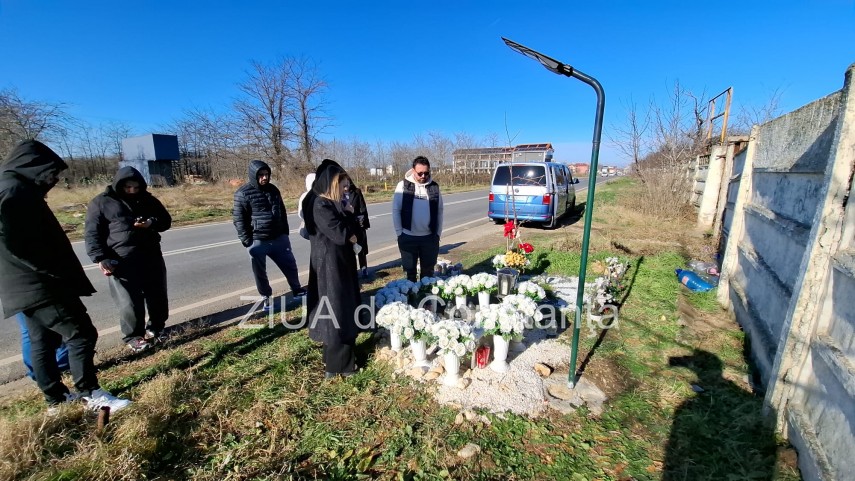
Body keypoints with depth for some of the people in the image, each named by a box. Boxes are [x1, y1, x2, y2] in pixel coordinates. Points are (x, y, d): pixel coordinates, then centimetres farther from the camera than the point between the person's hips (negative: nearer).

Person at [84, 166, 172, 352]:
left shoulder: (148, 200, 10)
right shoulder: (101, 202, -1)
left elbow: (166, 220, 13)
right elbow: (92, 233, -3)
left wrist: (151, 223, -11)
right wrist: (100, 258, -14)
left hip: (151, 258, 4)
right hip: (121, 262, -4)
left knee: (157, 297, 12)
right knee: (129, 304, 1)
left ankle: (156, 328, 31)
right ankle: (133, 337, 19)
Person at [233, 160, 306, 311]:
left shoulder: (273, 189, 8)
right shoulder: (243, 193, -9)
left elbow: (282, 212, 16)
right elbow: (238, 219, -9)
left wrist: (285, 232, 14)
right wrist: (246, 240, -13)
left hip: (278, 238, 5)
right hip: (257, 241, -4)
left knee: (290, 264, 13)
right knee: (260, 272, 9)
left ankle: (297, 290, 33)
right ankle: (266, 297, 29)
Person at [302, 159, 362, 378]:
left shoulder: (335, 204, 12)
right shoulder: (320, 205, -18)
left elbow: (353, 230, 11)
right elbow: (340, 233, -25)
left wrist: (349, 215, -8)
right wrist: (349, 214, -4)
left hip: (340, 262, 10)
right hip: (329, 264, -10)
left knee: (343, 308, 18)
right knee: (336, 311, -1)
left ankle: (335, 357, 34)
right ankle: (337, 364, 13)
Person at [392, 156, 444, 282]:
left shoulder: (434, 187, 2)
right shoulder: (403, 185, -5)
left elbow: (439, 211, 7)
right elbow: (396, 210, -3)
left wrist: (438, 233, 5)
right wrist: (399, 233, -6)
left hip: (430, 237, 2)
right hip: (408, 237, -2)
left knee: (428, 270, 14)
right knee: (410, 270, 11)